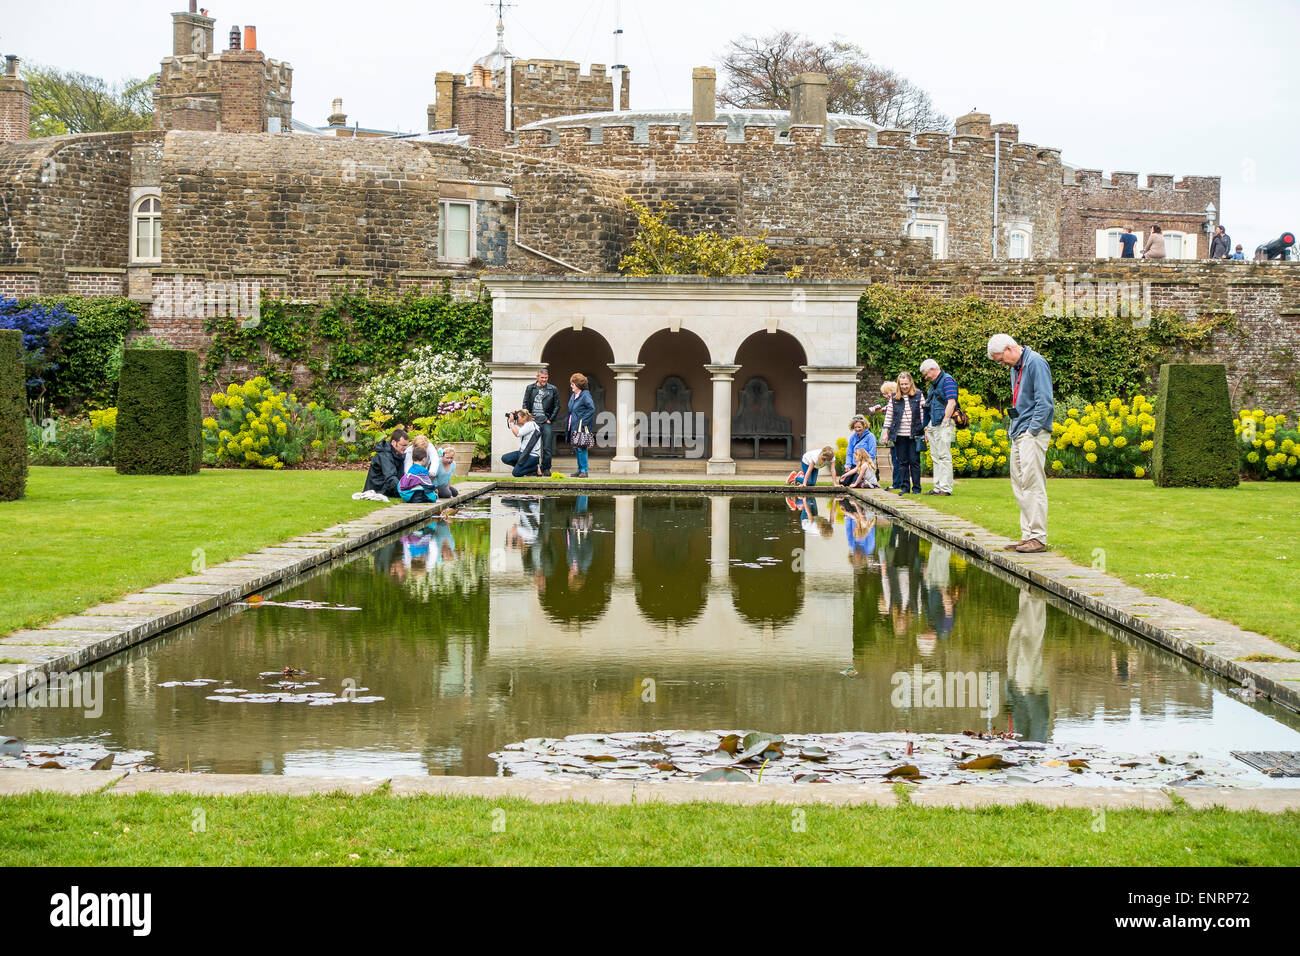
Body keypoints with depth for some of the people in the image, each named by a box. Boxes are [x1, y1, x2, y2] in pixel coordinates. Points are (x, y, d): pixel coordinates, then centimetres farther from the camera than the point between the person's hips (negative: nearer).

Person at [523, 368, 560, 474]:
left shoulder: (553, 389, 5)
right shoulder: (530, 388, 9)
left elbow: (557, 406, 7)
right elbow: (525, 403, 11)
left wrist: (550, 419, -1)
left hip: (547, 422, -1)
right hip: (533, 421, 1)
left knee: (547, 448, -2)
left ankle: (546, 468, 7)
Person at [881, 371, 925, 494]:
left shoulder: (918, 396, 4)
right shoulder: (894, 398, 9)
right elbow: (889, 416, 12)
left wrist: (925, 431, -2)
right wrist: (886, 433, 8)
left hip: (914, 435, -2)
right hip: (899, 436, 2)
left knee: (914, 461, -2)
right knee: (902, 462, 4)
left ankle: (916, 487, 4)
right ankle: (904, 487, 10)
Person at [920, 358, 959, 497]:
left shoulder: (948, 380, -8)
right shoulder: (934, 384, 21)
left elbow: (952, 403, -17)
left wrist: (945, 421, -18)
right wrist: (928, 427, 21)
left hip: (944, 425, -10)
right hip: (933, 425, 10)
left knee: (944, 456, -9)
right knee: (936, 457, 10)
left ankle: (946, 488, -9)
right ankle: (938, 487, 14)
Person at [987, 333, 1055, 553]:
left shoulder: (1036, 363, -11)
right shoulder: (1016, 367, 18)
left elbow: (1045, 402, -16)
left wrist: (1032, 431, -17)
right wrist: (1014, 428, 15)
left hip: (1033, 434, -10)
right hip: (1018, 434, 10)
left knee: (1033, 485, -11)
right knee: (1020, 485, 9)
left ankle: (1038, 538, -10)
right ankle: (1028, 535, 13)